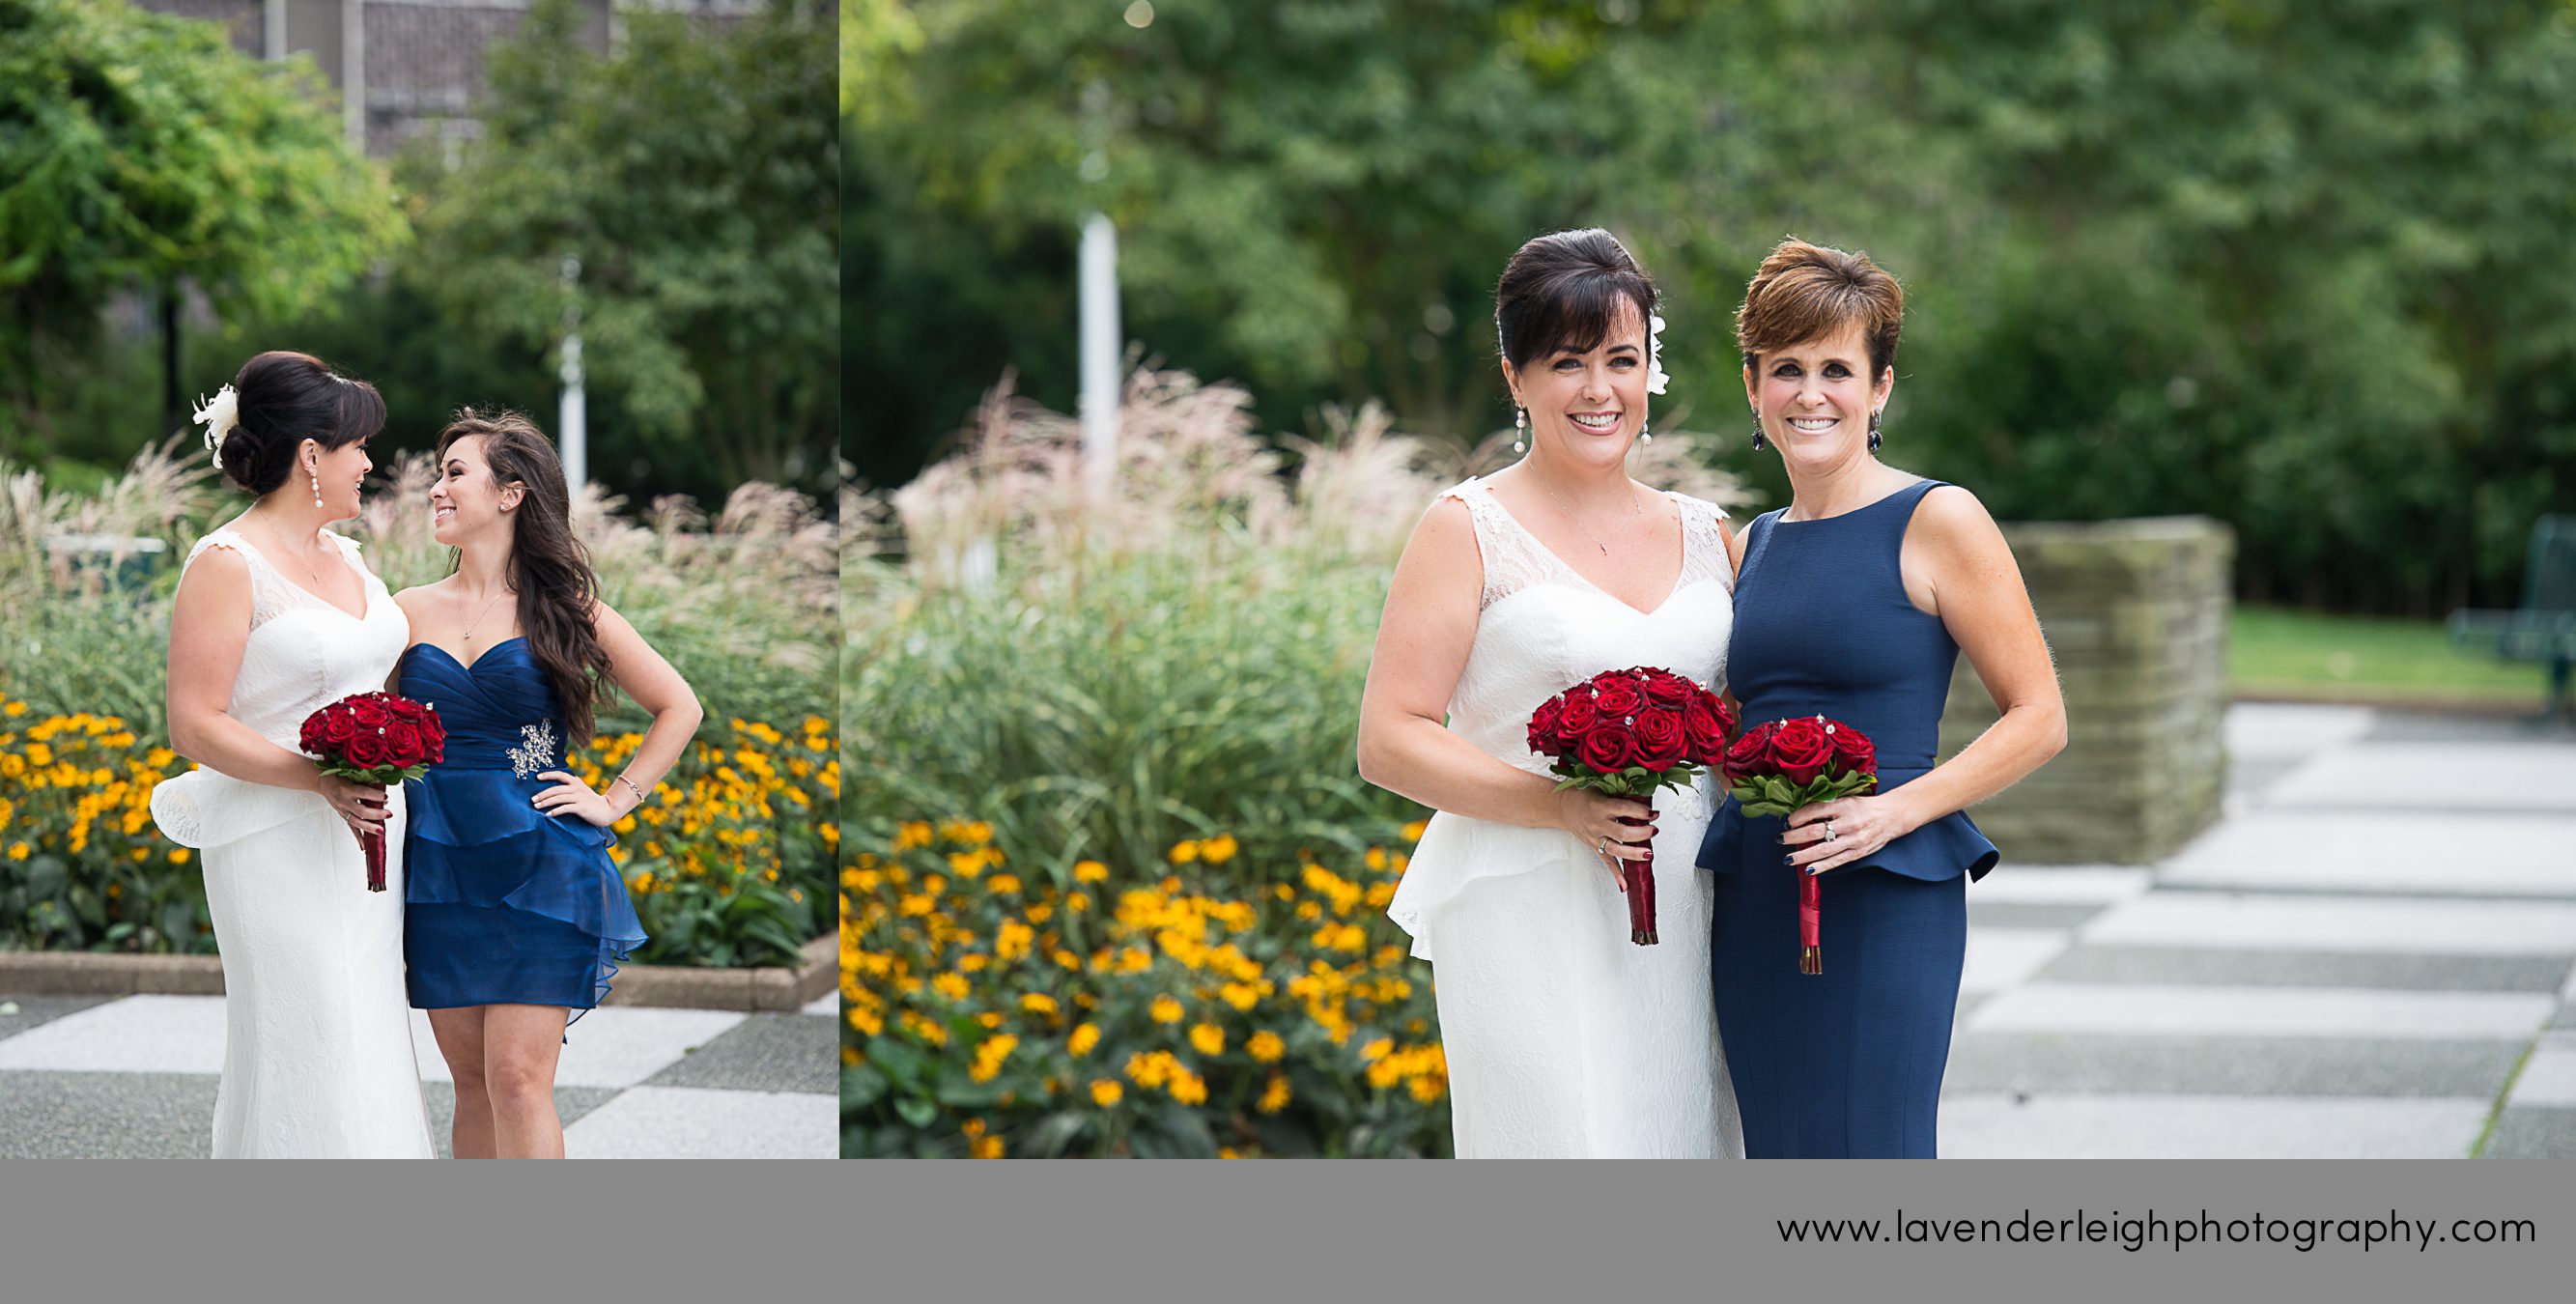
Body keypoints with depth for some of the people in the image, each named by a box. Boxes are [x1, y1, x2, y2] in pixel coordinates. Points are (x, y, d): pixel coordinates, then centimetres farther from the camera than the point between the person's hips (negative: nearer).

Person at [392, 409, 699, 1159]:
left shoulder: (564, 610, 1)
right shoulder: (410, 612, 8)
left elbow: (679, 709, 8)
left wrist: (614, 802, 2)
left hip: (540, 867, -3)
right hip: (441, 871, 3)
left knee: (519, 1075, -11)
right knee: (472, 1081, 6)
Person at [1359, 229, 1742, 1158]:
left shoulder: (1704, 535, 14)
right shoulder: (1470, 530, -1)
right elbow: (1390, 743, -6)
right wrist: (1563, 806, -18)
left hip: (1682, 927, 5)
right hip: (1530, 922, -5)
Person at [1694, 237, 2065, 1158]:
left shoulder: (1936, 522, -4)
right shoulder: (1752, 547, 15)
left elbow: (2039, 719, -6)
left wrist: (1895, 811, -17)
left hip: (1884, 902, -6)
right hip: (1752, 905, 6)